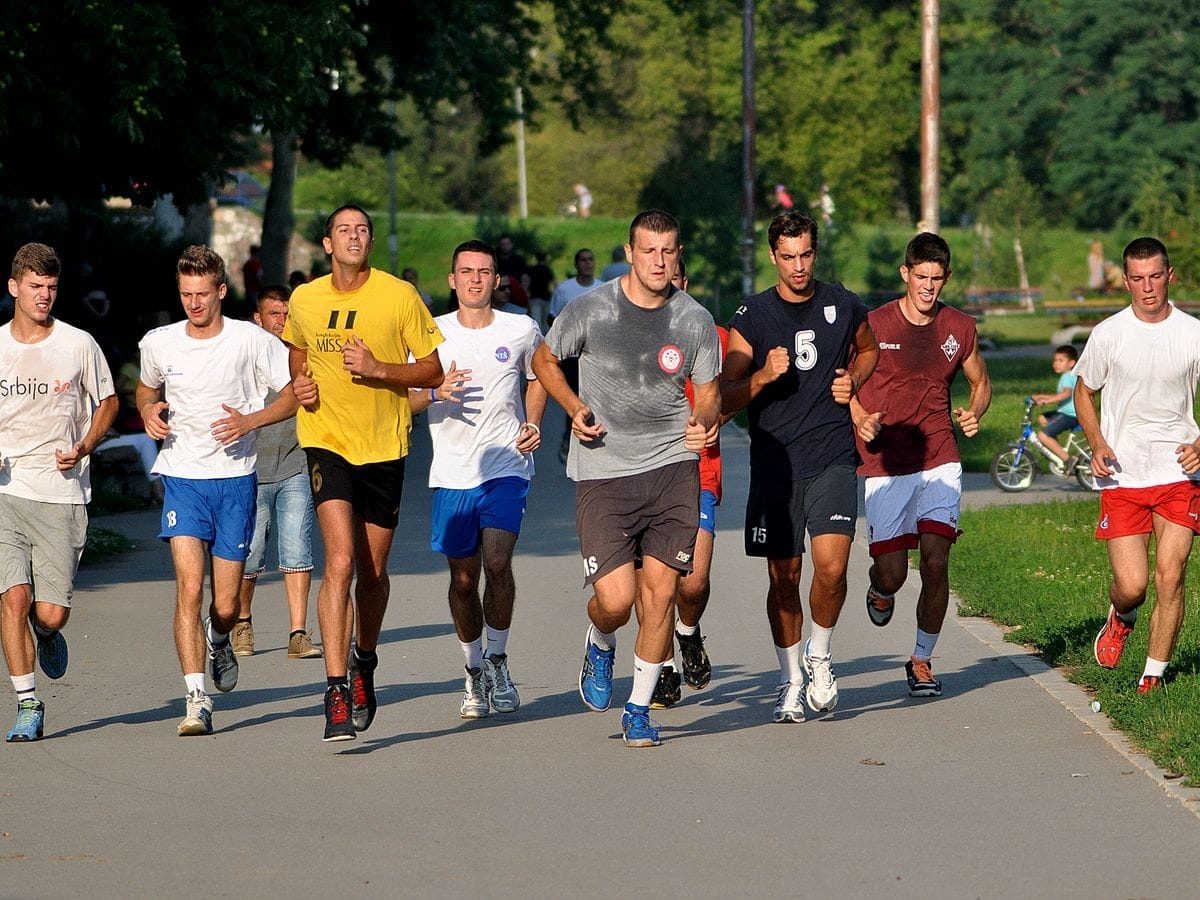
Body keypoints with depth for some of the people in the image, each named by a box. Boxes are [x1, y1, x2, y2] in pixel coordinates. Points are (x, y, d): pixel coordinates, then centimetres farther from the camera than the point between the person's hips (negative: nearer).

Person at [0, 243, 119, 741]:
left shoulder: (79, 345, 1)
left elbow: (107, 401, 14)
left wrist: (84, 447, -3)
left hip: (62, 494, -1)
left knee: (51, 612, -3)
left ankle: (47, 635, 35)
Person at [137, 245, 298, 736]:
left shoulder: (252, 340, -5)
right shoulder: (158, 344, 2)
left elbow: (295, 394, 2)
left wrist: (251, 420, -13)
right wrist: (148, 411, 0)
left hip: (235, 479, -1)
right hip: (182, 478, 1)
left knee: (225, 607, 4)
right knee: (189, 587, -17)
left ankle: (217, 640, 42)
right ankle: (197, 702, -16)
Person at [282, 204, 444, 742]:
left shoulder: (400, 296, -6)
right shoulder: (304, 300, 2)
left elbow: (433, 371, -3)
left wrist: (378, 368, -17)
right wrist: (301, 384, 3)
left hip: (384, 445, 0)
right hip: (325, 440, 0)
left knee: (372, 571, 9)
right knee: (340, 560, -18)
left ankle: (363, 661, 38)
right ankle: (336, 691, -19)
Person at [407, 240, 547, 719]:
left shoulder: (522, 330, 2)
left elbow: (537, 377, 21)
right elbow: (406, 399, 6)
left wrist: (533, 424, 5)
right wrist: (435, 393, -15)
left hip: (507, 467, -1)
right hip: (452, 475, 1)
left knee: (497, 563, -18)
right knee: (463, 578, 5)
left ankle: (497, 660, 2)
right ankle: (474, 671, 23)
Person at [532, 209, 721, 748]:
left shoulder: (695, 321, 0)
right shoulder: (590, 312, -5)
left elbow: (708, 392, 11)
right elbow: (544, 360, 11)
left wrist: (703, 421, -12)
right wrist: (574, 407, -6)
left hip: (672, 467, 2)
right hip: (602, 472, -2)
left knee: (660, 590, -3)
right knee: (615, 599, -11)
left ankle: (639, 709, 15)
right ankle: (599, 647, 27)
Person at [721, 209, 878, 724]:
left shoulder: (843, 306, 5)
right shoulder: (752, 316, 1)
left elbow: (869, 349, 28)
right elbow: (726, 398, 2)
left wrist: (854, 381, 7)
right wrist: (764, 376, -17)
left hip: (832, 459, 0)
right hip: (774, 464, 0)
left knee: (831, 565, -17)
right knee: (783, 577, 5)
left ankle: (819, 657, 9)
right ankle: (790, 682, 21)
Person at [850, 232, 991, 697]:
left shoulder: (960, 328, 6)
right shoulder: (874, 326, -3)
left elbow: (980, 382, 21)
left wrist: (974, 412, -1)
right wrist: (860, 420, -11)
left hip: (939, 462, 2)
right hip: (885, 465, -2)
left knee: (936, 563, -10)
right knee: (893, 571, -4)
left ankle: (922, 660, 7)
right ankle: (880, 590, 35)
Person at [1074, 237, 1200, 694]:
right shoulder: (1108, 335, -1)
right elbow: (1084, 392, 13)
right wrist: (1097, 444, -4)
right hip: (1122, 478, 0)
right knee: (1131, 586, -6)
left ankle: (1154, 674, 10)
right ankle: (1121, 620, 31)